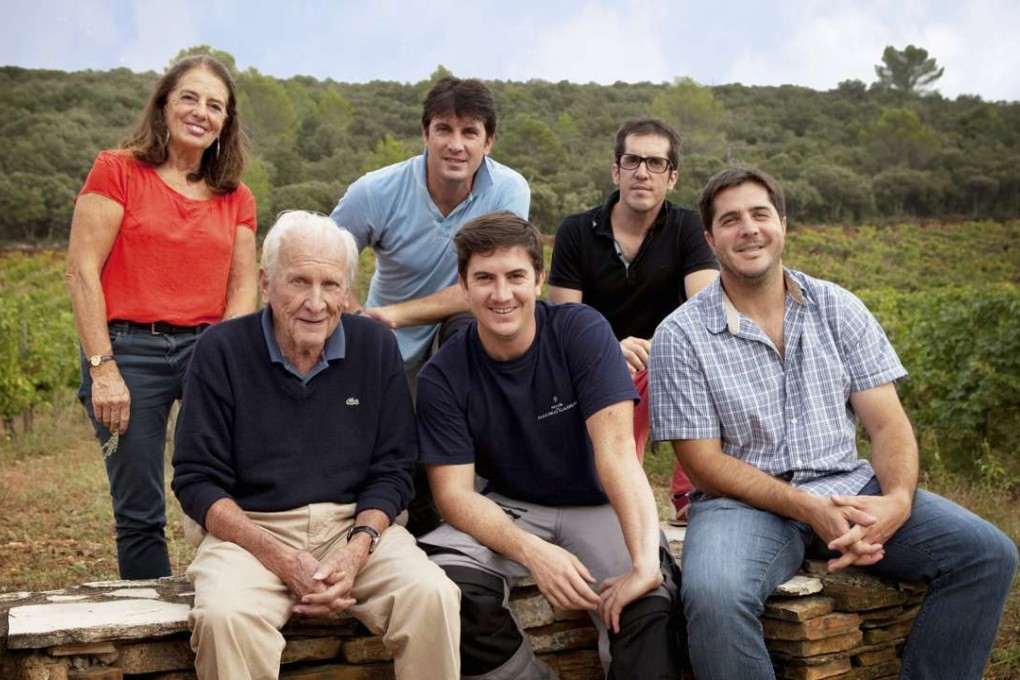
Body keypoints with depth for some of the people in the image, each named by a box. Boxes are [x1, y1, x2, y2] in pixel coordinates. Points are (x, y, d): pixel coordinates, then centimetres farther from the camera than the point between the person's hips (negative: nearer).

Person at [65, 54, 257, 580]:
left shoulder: (236, 199, 13)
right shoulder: (118, 171, 2)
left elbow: (243, 287, 10)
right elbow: (82, 271, -4)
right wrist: (103, 369, -11)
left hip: (208, 348, 3)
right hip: (129, 349, -2)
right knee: (139, 514, 4)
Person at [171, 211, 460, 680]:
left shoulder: (376, 347, 3)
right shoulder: (221, 350, -3)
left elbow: (391, 470, 5)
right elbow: (196, 480, -4)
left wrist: (357, 549, -14)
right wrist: (283, 561, -16)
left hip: (356, 524, 2)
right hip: (250, 529, -1)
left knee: (432, 596, -25)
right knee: (224, 616, -32)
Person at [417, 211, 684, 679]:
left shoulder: (581, 330, -13)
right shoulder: (442, 377, -8)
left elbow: (615, 447, -23)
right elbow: (453, 491, -12)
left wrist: (645, 562, -35)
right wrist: (532, 552, -31)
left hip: (596, 506, -2)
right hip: (507, 510, 2)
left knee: (650, 604, -32)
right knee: (446, 580, -29)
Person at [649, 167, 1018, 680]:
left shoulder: (839, 309, 5)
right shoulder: (681, 336, -5)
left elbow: (886, 423, 2)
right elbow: (705, 464, -7)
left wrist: (898, 499, -20)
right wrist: (810, 509, -20)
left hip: (847, 486, 4)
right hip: (746, 500, -3)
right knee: (713, 595, -35)